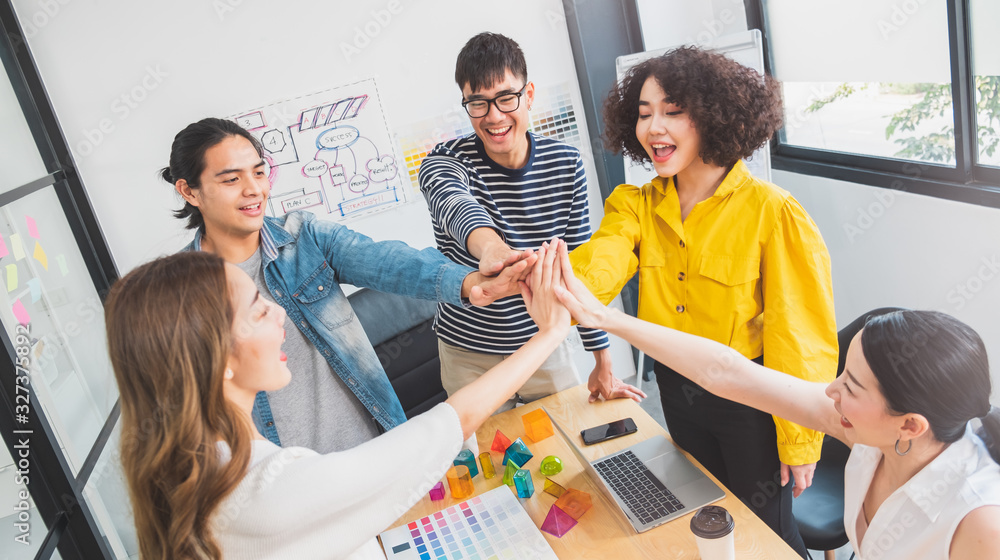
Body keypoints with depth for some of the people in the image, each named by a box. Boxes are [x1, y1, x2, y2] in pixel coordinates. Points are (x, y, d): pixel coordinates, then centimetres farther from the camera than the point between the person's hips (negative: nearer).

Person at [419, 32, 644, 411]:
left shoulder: (566, 164, -7)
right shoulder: (445, 162, -15)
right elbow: (455, 205, -41)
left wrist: (603, 361, -1)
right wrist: (491, 247, -65)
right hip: (470, 356, -2)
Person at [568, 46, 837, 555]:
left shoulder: (772, 212, -22)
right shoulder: (636, 205, -6)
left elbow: (801, 337, -17)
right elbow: (596, 268, -24)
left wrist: (800, 440, -12)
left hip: (750, 399, -5)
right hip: (677, 392, 5)